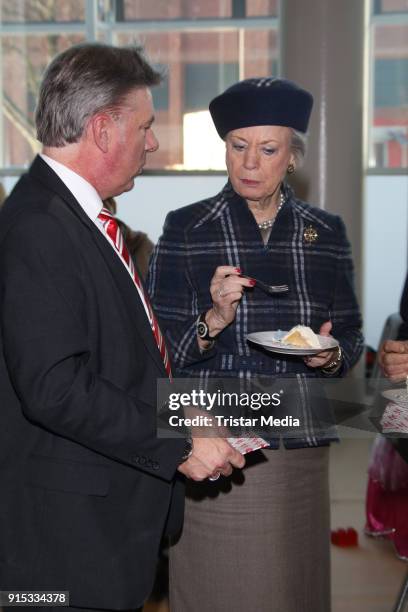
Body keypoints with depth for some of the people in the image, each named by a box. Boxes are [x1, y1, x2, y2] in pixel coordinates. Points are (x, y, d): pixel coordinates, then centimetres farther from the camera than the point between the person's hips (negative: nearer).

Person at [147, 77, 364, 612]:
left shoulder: (326, 233, 6)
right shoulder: (186, 228, -2)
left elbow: (351, 334, 14)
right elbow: (160, 349, -3)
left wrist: (332, 353, -7)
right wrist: (214, 321, -21)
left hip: (299, 447, 3)